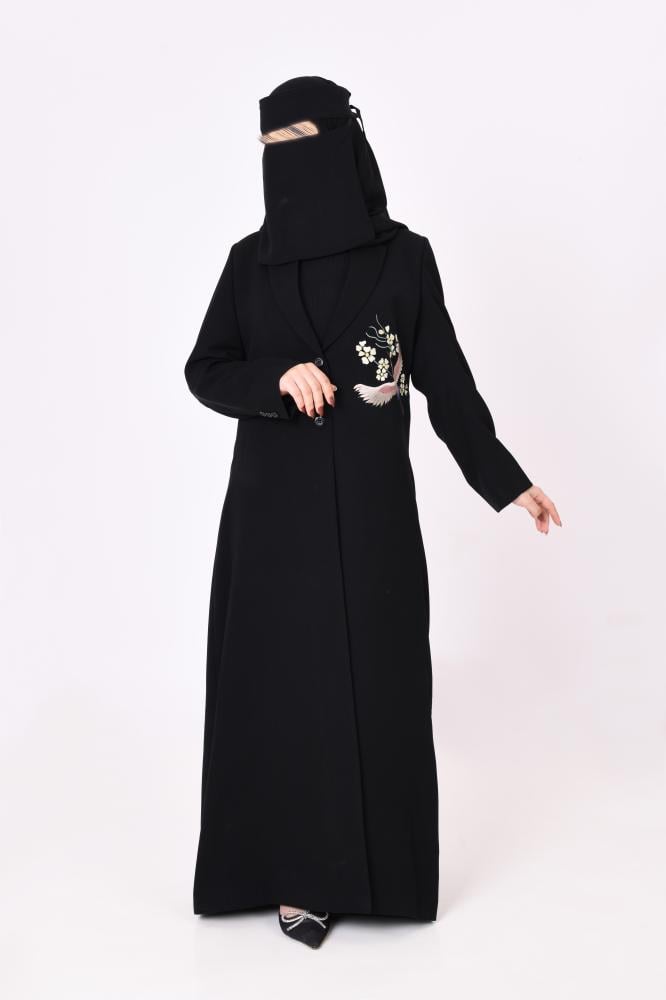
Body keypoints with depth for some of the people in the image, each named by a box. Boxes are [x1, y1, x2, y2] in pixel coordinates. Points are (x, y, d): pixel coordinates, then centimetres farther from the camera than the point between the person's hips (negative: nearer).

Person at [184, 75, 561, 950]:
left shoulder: (405, 257, -1)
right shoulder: (251, 261, 3)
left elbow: (447, 379, 3)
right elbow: (204, 372, 2)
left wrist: (505, 480, 0)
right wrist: (278, 377, -17)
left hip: (369, 508, -1)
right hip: (274, 509, 1)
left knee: (371, 679, 4)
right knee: (283, 681, 2)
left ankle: (368, 861, 21)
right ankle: (293, 869, 15)